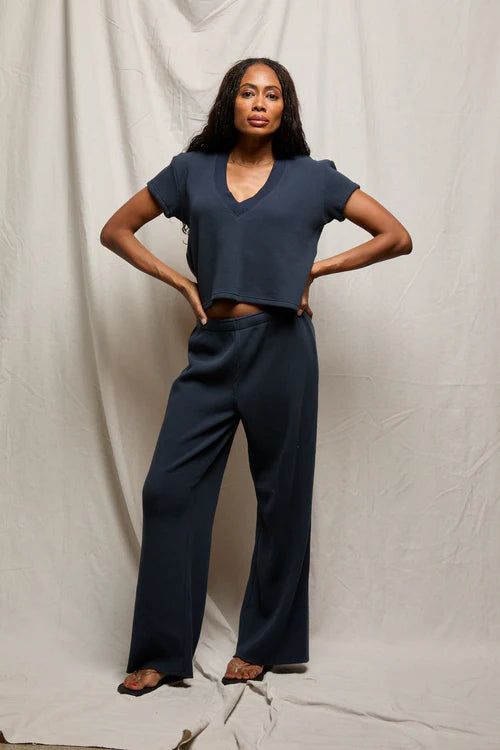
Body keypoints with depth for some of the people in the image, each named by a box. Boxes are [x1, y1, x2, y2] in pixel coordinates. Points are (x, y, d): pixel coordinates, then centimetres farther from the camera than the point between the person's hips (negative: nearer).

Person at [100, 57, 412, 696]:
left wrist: (315, 268, 2)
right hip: (212, 350, 2)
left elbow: (397, 238, 8)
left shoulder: (313, 178, 6)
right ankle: (161, 652, 10)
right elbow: (116, 230, 16)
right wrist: (181, 281, 5)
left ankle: (262, 644, 22)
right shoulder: (191, 171, 10)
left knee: (281, 496, 5)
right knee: (169, 490, -3)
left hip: (280, 346, -1)